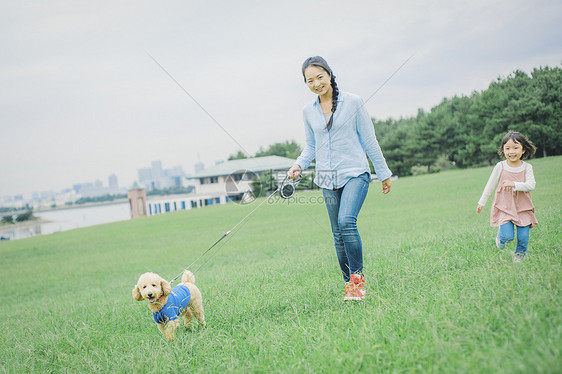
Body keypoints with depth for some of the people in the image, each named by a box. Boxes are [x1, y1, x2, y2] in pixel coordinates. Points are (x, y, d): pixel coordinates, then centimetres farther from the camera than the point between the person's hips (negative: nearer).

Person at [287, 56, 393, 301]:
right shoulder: (308, 111, 8)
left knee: (346, 221, -24)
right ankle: (349, 284, 17)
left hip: (355, 173, -4)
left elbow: (369, 141, 1)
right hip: (327, 179, 4)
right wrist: (299, 164, -2)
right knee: (338, 234, 5)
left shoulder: (353, 103, -3)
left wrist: (384, 173, 5)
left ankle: (358, 277, -9)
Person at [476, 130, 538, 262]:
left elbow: (531, 185, -13)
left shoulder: (527, 167, -1)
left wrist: (514, 184, -28)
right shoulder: (500, 167, -3)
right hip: (504, 207, -1)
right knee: (508, 236, -14)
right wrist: (481, 202, 11)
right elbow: (490, 185, 6)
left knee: (523, 238, -1)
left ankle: (519, 256, 26)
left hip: (523, 208, 1)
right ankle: (500, 236, 21)